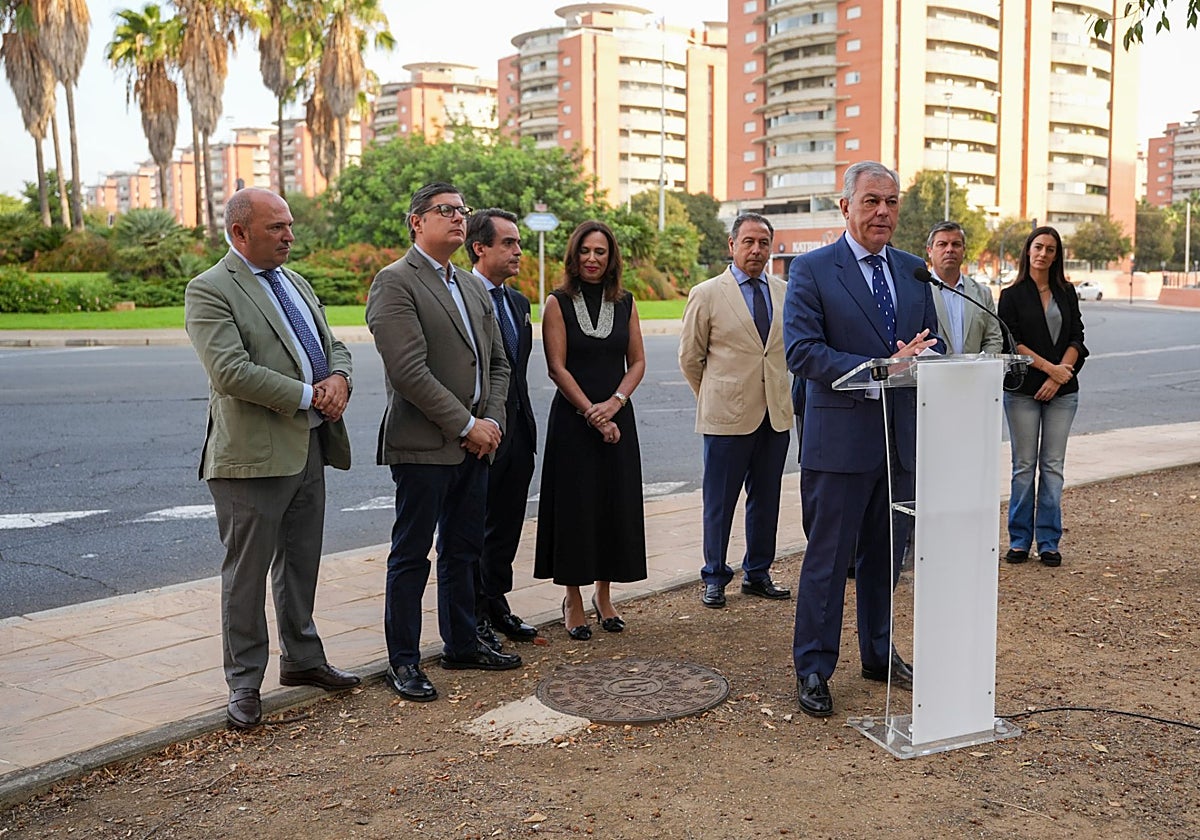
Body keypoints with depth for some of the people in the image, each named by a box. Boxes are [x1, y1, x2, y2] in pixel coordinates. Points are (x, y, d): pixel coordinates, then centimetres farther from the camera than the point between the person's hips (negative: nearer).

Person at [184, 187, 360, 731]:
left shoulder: (296, 283, 15)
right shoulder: (209, 291, -10)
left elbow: (333, 345, 17)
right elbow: (231, 371, -22)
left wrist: (338, 379, -7)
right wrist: (308, 396, -17)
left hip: (309, 448, 8)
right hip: (254, 455, -8)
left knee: (301, 563, 19)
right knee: (246, 572, 4)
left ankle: (301, 659, 34)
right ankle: (244, 684, 16)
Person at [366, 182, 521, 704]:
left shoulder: (472, 288, 16)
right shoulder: (394, 283, -10)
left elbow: (497, 363, 17)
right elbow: (409, 370, -19)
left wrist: (492, 420, 0)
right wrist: (467, 425, -16)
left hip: (474, 445, 8)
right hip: (422, 446, -8)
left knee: (464, 551, 17)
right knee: (411, 557, 2)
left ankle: (461, 643, 31)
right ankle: (403, 662, 13)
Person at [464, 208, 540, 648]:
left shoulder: (518, 302, 14)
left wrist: (526, 425, 16)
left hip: (517, 434, 8)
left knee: (506, 526, 16)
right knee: (473, 527, 5)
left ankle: (496, 603, 30)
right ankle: (473, 616, 17)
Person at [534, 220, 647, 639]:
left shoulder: (624, 303, 8)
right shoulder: (558, 302, -2)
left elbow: (637, 362, 7)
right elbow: (557, 368, -8)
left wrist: (613, 403, -9)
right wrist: (590, 412, -13)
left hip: (617, 418, 4)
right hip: (572, 419, -3)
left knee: (616, 506, 6)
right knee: (575, 507, 0)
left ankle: (604, 595, 22)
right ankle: (573, 601, 13)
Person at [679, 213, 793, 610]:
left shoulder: (785, 293, 8)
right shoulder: (706, 294, -3)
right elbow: (689, 357, 4)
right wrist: (715, 397, 8)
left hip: (776, 414, 4)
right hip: (727, 415, -4)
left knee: (766, 500, 11)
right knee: (720, 502, 4)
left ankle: (758, 573, 25)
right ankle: (714, 578, 17)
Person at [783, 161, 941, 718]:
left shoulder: (913, 271, 12)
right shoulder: (812, 271, -6)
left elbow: (932, 345, 15)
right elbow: (802, 352, -15)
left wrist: (919, 357, -11)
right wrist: (878, 370, -22)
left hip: (904, 440, 6)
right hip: (841, 438, -5)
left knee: (887, 554, 16)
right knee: (829, 558, 2)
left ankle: (879, 654, 32)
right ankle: (812, 669, 14)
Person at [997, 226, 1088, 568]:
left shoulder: (1066, 293, 11)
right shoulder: (1012, 295, 2)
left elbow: (1076, 338, 5)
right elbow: (1012, 343, -6)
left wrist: (1058, 377, -8)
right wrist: (1051, 367, -12)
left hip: (1062, 390, 3)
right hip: (1023, 390, -2)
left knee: (1053, 465, 3)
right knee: (1024, 466, 1)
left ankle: (1048, 541, 9)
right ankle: (1019, 539, 9)